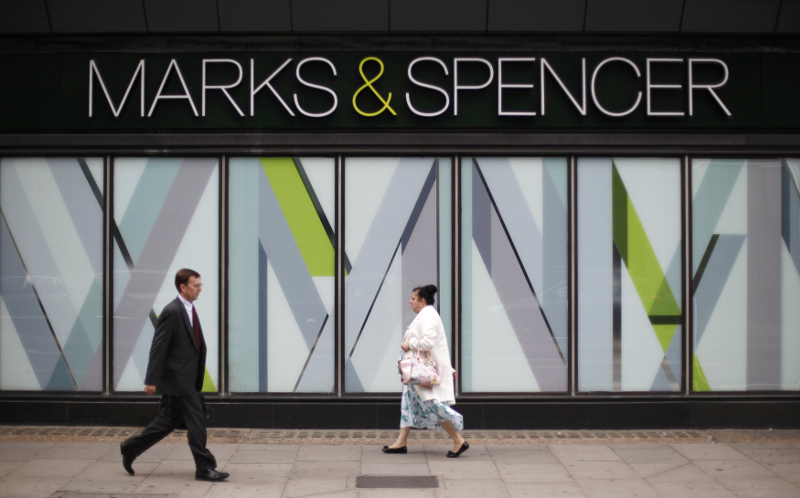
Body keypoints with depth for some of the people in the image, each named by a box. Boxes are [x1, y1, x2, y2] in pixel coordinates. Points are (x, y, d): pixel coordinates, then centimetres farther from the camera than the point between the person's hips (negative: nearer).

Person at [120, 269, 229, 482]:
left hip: (187, 378, 10)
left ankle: (131, 448, 28)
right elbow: (158, 347, -17)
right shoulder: (172, 312, -16)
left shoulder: (189, 310, 13)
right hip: (177, 377, -10)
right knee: (196, 422, -4)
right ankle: (204, 468, 3)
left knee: (170, 420, 17)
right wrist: (152, 380, -18)